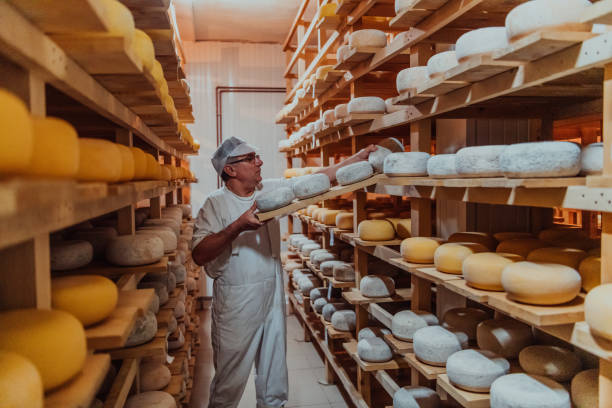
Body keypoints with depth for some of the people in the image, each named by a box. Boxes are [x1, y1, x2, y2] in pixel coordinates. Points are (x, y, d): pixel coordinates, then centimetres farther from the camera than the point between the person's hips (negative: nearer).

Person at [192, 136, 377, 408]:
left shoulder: (270, 190, 3)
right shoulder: (215, 204, -11)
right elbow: (199, 256, -20)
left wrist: (358, 158, 1)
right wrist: (238, 227, -29)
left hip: (273, 294, 5)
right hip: (235, 302, -5)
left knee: (274, 371, 18)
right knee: (230, 377, 8)